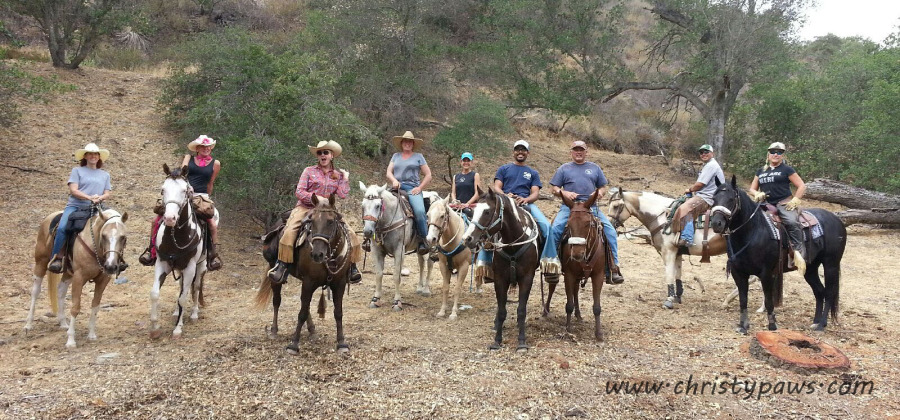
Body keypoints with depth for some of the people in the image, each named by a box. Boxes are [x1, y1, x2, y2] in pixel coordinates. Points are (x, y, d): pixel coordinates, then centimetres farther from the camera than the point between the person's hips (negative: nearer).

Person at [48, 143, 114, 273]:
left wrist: (100, 198, -11)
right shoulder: (77, 171, 11)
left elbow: (107, 193, 13)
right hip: (75, 206, -2)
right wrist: (89, 197, -17)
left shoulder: (105, 175, 21)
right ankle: (56, 257, -19)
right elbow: (73, 190, -1)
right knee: (62, 228, -29)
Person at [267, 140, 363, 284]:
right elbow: (299, 192, -2)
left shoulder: (338, 175, 11)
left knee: (350, 234, -10)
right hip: (305, 208, -2)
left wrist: (346, 178, 0)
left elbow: (342, 194, -2)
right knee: (289, 232, -29)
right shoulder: (309, 171, 5)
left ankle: (352, 267, 3)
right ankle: (282, 265, -20)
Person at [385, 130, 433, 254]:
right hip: (396, 188, 3)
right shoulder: (396, 156, 22)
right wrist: (394, 180, -9)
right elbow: (388, 172, 13)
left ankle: (423, 241, -18)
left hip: (412, 188, -3)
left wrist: (419, 188, -4)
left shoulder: (418, 156, 14)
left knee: (419, 211, -30)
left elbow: (428, 175, 10)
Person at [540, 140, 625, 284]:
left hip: (591, 207, 1)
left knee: (610, 230, -15)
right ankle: (550, 263, -17)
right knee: (554, 229, -26)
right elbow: (555, 189, 11)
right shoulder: (564, 168, 16)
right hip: (569, 207, -1)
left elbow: (603, 187, 21)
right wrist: (564, 193, -10)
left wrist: (600, 194, -3)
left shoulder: (595, 168, 20)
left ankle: (613, 268, -8)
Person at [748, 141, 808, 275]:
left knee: (792, 222, -33)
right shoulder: (760, 171, 21)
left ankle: (799, 253, -32)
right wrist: (757, 194, -1)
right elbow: (752, 189, 22)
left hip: (784, 203, -6)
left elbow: (802, 186, 5)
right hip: (767, 205, 6)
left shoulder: (787, 169, 7)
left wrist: (795, 200, -9)